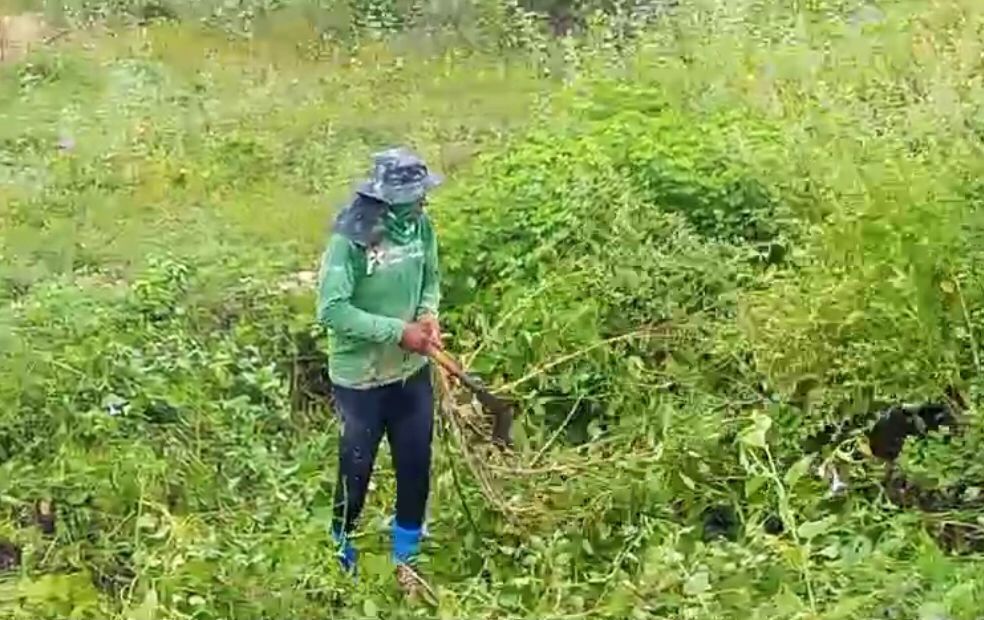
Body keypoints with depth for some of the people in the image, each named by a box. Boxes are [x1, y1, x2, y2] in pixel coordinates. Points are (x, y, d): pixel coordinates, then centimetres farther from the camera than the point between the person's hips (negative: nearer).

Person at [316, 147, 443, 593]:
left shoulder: (420, 226, -7)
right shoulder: (350, 239, -25)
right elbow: (331, 309, -26)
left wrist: (429, 315, -11)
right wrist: (398, 331, -25)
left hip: (412, 372, 5)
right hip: (361, 380, -5)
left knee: (416, 467, 16)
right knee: (356, 472, 11)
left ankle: (405, 559, 38)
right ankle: (341, 561, 35)